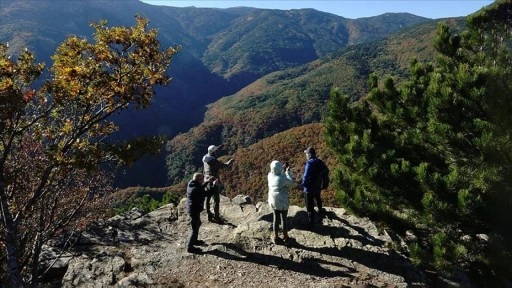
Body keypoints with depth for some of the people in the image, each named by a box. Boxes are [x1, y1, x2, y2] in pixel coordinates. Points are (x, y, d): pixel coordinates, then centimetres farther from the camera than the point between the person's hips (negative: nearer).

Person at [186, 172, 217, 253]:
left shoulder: (192, 184, -2)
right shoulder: (195, 189, -31)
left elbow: (201, 187, 19)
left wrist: (208, 182, 15)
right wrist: (214, 185, -16)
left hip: (193, 209, 10)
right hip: (194, 210, -10)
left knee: (198, 224, 28)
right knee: (195, 229, 2)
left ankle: (194, 240, 44)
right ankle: (190, 247, 12)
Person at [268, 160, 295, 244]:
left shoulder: (270, 176, -11)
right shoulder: (282, 178, -29)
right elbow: (291, 183, -9)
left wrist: (283, 169, 6)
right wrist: (288, 172, -4)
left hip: (273, 201, 5)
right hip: (283, 202, -5)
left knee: (276, 218, 19)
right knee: (284, 219, 14)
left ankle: (276, 238, 30)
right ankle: (285, 237, 32)